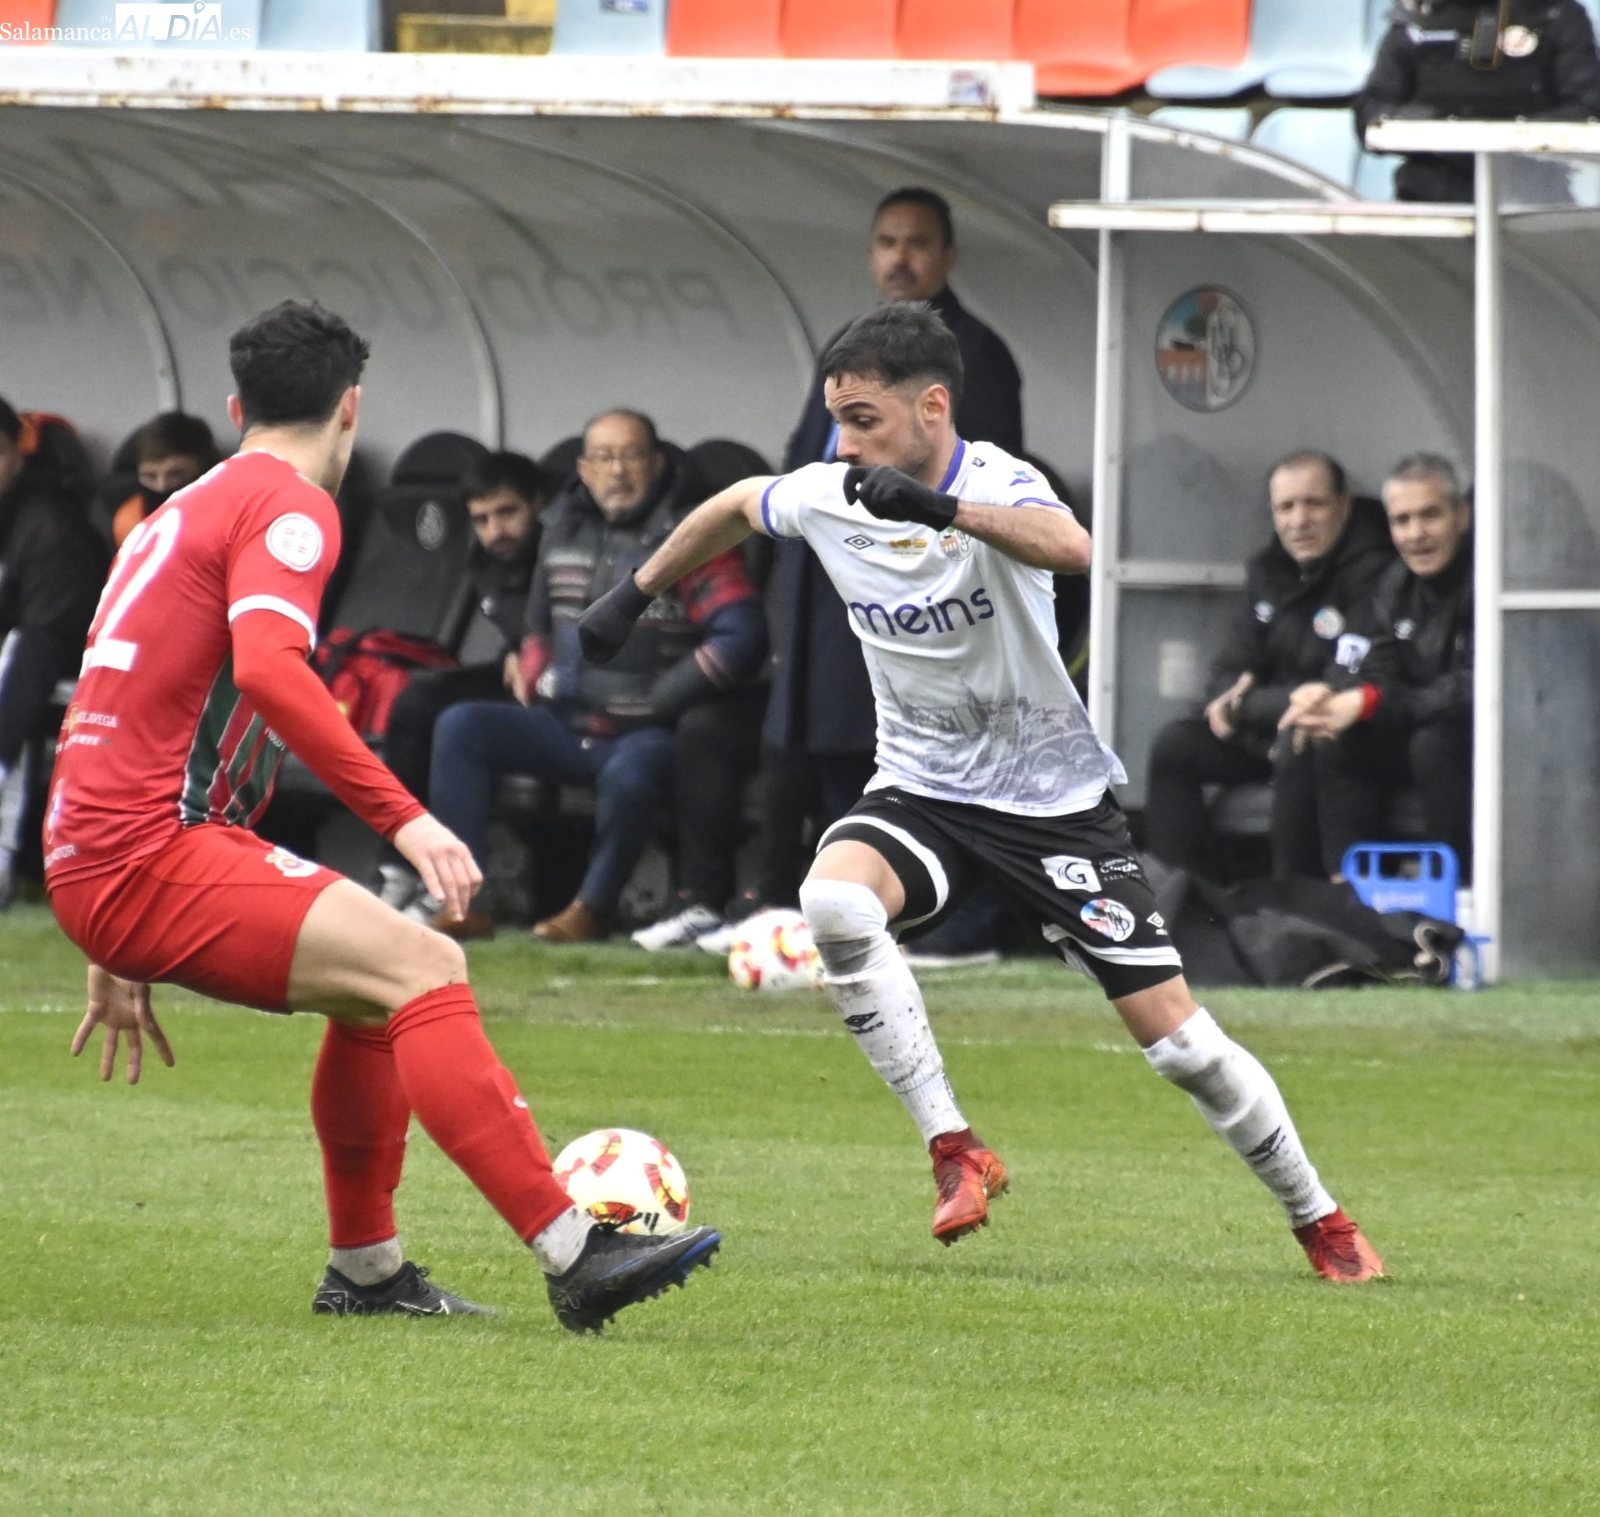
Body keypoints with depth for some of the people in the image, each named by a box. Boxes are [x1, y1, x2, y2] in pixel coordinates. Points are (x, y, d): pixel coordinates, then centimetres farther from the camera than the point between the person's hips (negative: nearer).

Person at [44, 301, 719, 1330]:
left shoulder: (183, 513, 24)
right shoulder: (289, 507, -5)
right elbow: (267, 668, -25)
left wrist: (120, 957, 35)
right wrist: (403, 816, -27)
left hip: (96, 865, 10)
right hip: (152, 857, -10)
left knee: (376, 988, 22)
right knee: (423, 969, -19)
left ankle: (367, 1270, 25)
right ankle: (573, 1256, -29)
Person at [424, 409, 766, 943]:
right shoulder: (564, 528, 13)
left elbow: (741, 638, -17)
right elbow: (539, 621, 29)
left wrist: (658, 703, -17)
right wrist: (532, 682, 10)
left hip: (644, 734, -6)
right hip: (565, 726, 6)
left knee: (629, 773, -40)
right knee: (460, 728, -13)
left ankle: (593, 908, -13)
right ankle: (467, 903, -18)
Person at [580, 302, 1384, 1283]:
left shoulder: (996, 484, -21)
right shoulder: (826, 499, -6)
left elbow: (1071, 548, -46)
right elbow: (736, 506, 18)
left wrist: (944, 509, -59)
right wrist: (637, 594, 24)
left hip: (1055, 798, -3)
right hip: (923, 794, 3)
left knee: (1178, 1035, -4)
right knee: (833, 899, -31)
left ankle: (1321, 1222, 18)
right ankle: (955, 1150, -22)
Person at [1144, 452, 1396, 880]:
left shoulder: (1371, 573, -18)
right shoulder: (1268, 572, 8)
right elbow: (1231, 672, 11)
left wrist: (1247, 707, -14)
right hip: (1269, 735, 8)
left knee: (1298, 752, -37)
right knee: (1175, 744, -7)